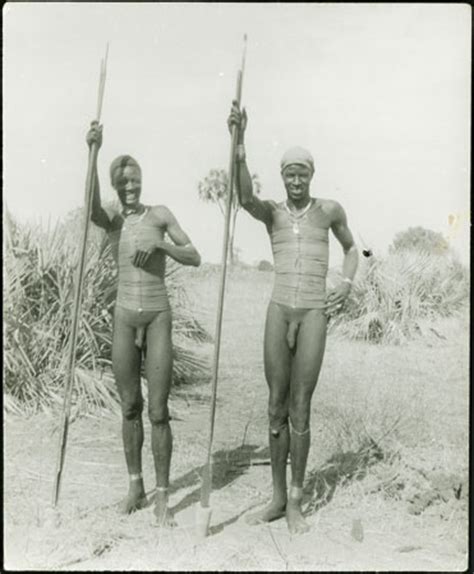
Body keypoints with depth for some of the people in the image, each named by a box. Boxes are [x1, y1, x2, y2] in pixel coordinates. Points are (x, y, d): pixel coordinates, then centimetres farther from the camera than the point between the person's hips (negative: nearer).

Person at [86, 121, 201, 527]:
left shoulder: (160, 215, 2)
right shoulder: (112, 220, 4)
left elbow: (195, 258, 0)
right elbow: (91, 206, -21)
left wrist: (159, 243, -16)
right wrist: (92, 152, -30)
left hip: (159, 316, -2)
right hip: (125, 316, 2)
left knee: (158, 411, -3)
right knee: (130, 407, 10)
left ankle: (162, 497, 9)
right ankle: (135, 487, 26)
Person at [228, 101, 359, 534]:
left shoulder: (329, 209, 6)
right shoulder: (271, 212, 7)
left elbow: (352, 248, 23)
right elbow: (245, 198, -18)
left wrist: (347, 285, 3)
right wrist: (239, 142, -29)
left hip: (315, 314, -2)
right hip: (278, 312, 2)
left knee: (300, 410, -4)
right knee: (276, 409, 5)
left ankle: (295, 502, 10)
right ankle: (277, 498, 18)